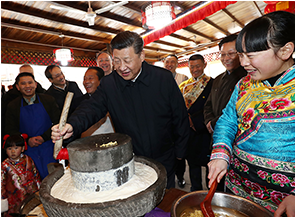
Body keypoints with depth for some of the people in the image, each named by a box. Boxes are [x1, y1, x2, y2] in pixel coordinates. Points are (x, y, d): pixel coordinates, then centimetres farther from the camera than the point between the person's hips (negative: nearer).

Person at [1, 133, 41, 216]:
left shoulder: (28, 160, -3)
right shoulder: (5, 165, -6)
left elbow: (36, 174, 8)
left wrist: (39, 187, 12)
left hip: (32, 192, 1)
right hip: (15, 196, -1)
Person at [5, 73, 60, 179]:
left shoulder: (48, 100, 0)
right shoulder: (12, 106, 4)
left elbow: (58, 123, -2)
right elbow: (10, 131, 5)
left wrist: (44, 137, -13)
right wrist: (27, 140, -11)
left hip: (48, 148, -1)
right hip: (28, 150, 1)